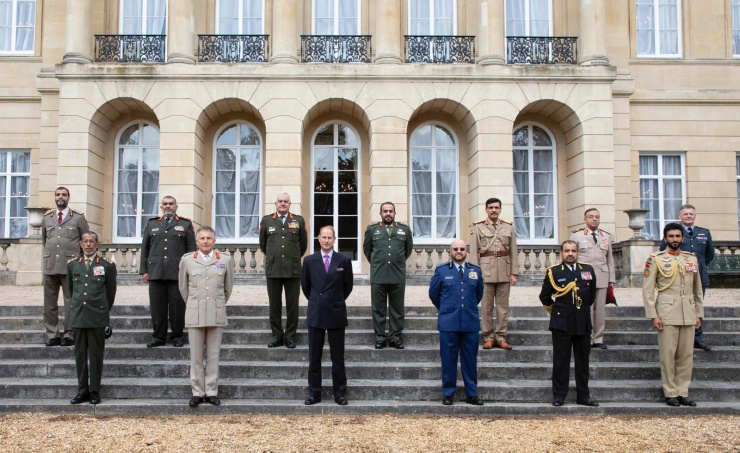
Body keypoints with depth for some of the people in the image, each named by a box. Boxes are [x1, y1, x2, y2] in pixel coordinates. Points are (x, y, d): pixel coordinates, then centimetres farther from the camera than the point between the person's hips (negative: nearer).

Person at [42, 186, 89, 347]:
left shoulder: (78, 218, 5)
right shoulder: (47, 218, 14)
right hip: (50, 266, 4)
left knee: (71, 302, -2)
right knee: (50, 302, 4)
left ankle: (69, 334, 3)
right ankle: (52, 335, 10)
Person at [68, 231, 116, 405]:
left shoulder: (107, 265, 1)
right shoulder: (72, 265, 10)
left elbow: (111, 292, 9)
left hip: (98, 318, -3)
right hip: (78, 317, 3)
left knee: (96, 356, 1)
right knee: (80, 355, 7)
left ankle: (94, 392, 8)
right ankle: (82, 391, 15)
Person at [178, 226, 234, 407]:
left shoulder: (225, 260, 2)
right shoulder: (187, 260, 2)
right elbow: (182, 287, 14)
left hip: (217, 315, 0)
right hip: (194, 315, 0)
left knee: (213, 355, 5)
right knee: (196, 356, 5)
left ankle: (212, 392, 13)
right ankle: (197, 392, 14)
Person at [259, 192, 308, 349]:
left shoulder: (299, 221, 7)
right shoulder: (266, 220, 8)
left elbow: (303, 244, 14)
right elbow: (262, 244, 17)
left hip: (293, 269, 0)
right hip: (272, 269, 1)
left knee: (292, 305, 3)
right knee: (274, 305, 4)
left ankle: (290, 336, 11)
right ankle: (277, 336, 13)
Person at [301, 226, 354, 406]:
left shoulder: (344, 261, -2)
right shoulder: (309, 260, 2)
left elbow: (348, 286, 9)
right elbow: (305, 285, 13)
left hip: (336, 313, -1)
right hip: (315, 314, 1)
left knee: (338, 357, 5)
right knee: (314, 357, 7)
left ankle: (339, 393, 14)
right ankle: (314, 393, 15)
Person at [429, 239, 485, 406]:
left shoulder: (475, 270, 8)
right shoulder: (441, 270, 2)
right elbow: (433, 294, 11)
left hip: (470, 322, 2)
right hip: (448, 323, -2)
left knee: (470, 359, 6)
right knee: (448, 359, 3)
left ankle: (471, 394, 16)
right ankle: (448, 393, 14)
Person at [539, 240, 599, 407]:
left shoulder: (588, 270, 6)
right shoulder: (553, 272, -2)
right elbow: (544, 296, 7)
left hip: (583, 323, 3)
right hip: (561, 324, -3)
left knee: (583, 361, 9)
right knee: (561, 361, 2)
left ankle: (583, 396, 18)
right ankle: (559, 395, 9)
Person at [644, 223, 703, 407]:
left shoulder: (692, 259, 12)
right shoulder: (655, 259, 0)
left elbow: (698, 290, 16)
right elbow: (647, 290, -3)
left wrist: (699, 314, 11)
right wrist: (653, 315, -9)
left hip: (689, 315, 4)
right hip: (667, 314, -4)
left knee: (686, 355, 6)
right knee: (668, 355, -1)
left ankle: (682, 392, 15)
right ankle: (670, 393, 8)